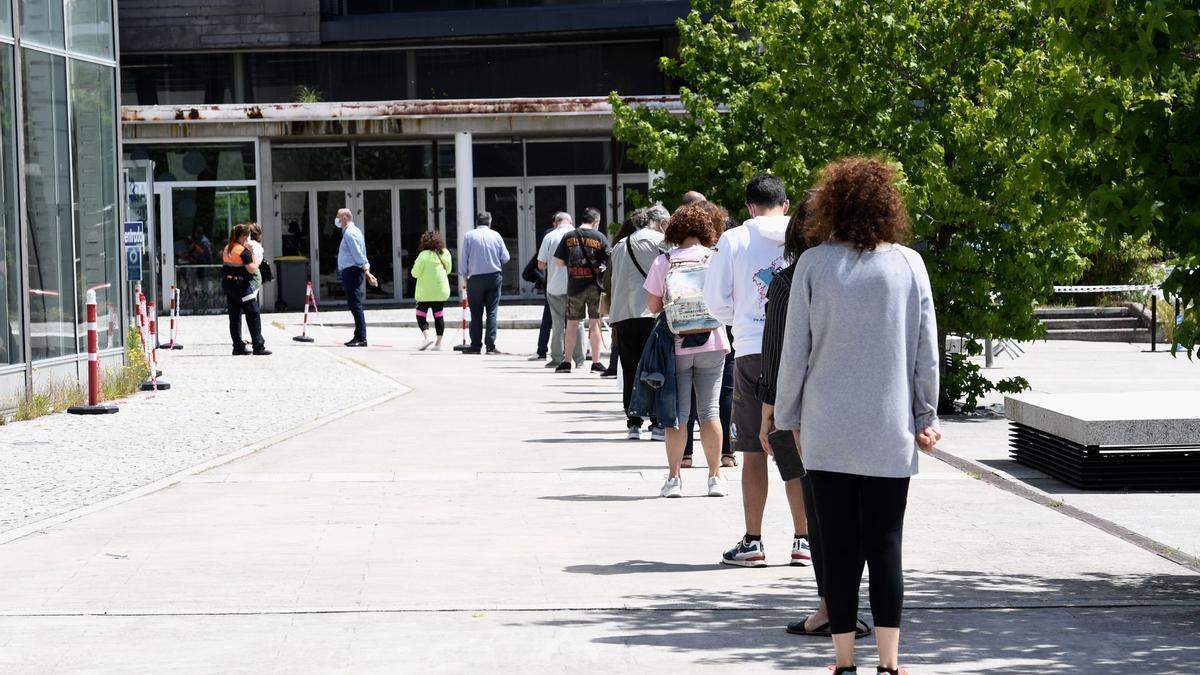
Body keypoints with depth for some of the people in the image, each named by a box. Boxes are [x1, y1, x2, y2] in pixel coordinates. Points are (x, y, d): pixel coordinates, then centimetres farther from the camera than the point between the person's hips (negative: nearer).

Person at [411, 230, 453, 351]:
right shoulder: (445, 253, 2)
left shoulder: (424, 255, -15)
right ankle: (439, 342, 10)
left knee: (421, 315, 4)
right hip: (441, 291, 5)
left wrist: (416, 265, 7)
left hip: (425, 292, -5)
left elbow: (415, 273, -13)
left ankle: (426, 336, -15)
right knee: (439, 316, 9)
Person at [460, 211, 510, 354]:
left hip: (475, 278, -1)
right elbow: (505, 258, 1)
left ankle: (476, 345, 7)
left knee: (476, 313, 6)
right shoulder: (496, 235, 1)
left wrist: (465, 276, 10)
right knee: (492, 312, 2)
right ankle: (490, 345, -5)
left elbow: (464, 259, -1)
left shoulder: (469, 236, -2)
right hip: (494, 277, 1)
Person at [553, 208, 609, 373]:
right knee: (594, 323, 5)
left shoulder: (568, 237, 1)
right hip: (594, 285, -1)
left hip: (574, 286, 1)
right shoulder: (600, 237, -4)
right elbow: (609, 262, -6)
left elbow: (558, 262, 1)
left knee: (572, 324, 9)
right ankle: (596, 362, 5)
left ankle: (567, 362, 10)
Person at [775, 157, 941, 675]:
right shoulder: (909, 264, -1)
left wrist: (788, 417, 9)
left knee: (838, 546, 4)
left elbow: (795, 348, -1)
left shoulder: (813, 264, -5)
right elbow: (926, 349, 3)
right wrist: (926, 415, 13)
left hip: (827, 431, -1)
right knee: (885, 544, 7)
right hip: (890, 433, 1)